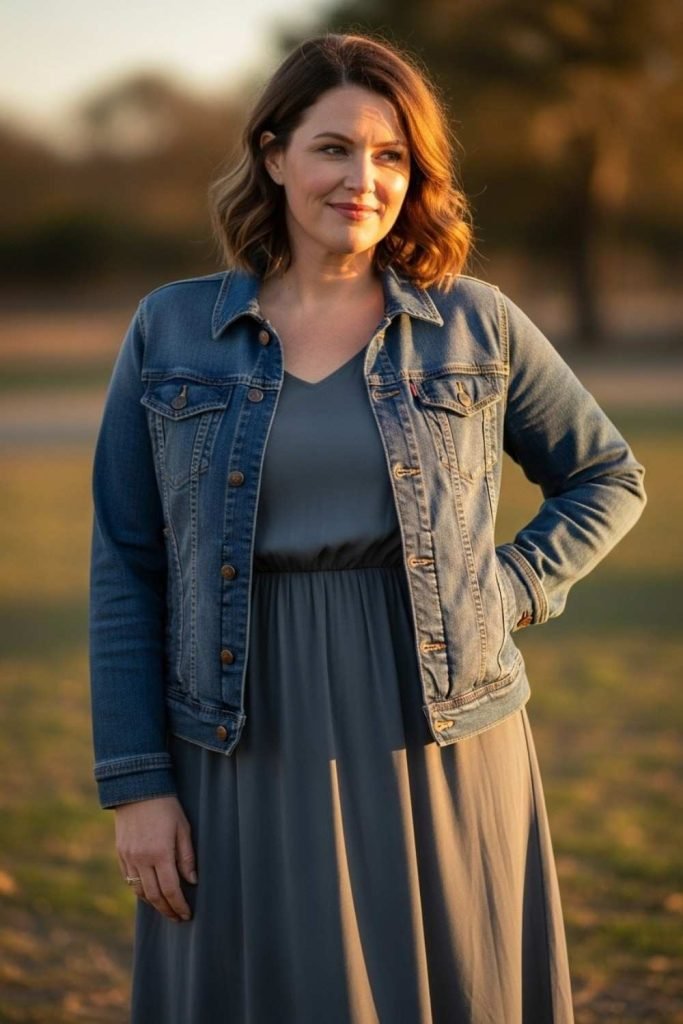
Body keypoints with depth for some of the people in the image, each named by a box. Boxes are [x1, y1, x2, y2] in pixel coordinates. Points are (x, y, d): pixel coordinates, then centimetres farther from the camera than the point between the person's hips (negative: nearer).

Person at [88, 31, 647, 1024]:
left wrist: (512, 590, -2)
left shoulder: (476, 325, 3)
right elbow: (125, 570, 3)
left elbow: (608, 476, 15)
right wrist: (135, 785, -3)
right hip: (252, 752, 0)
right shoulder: (171, 331, 3)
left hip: (440, 746, 0)